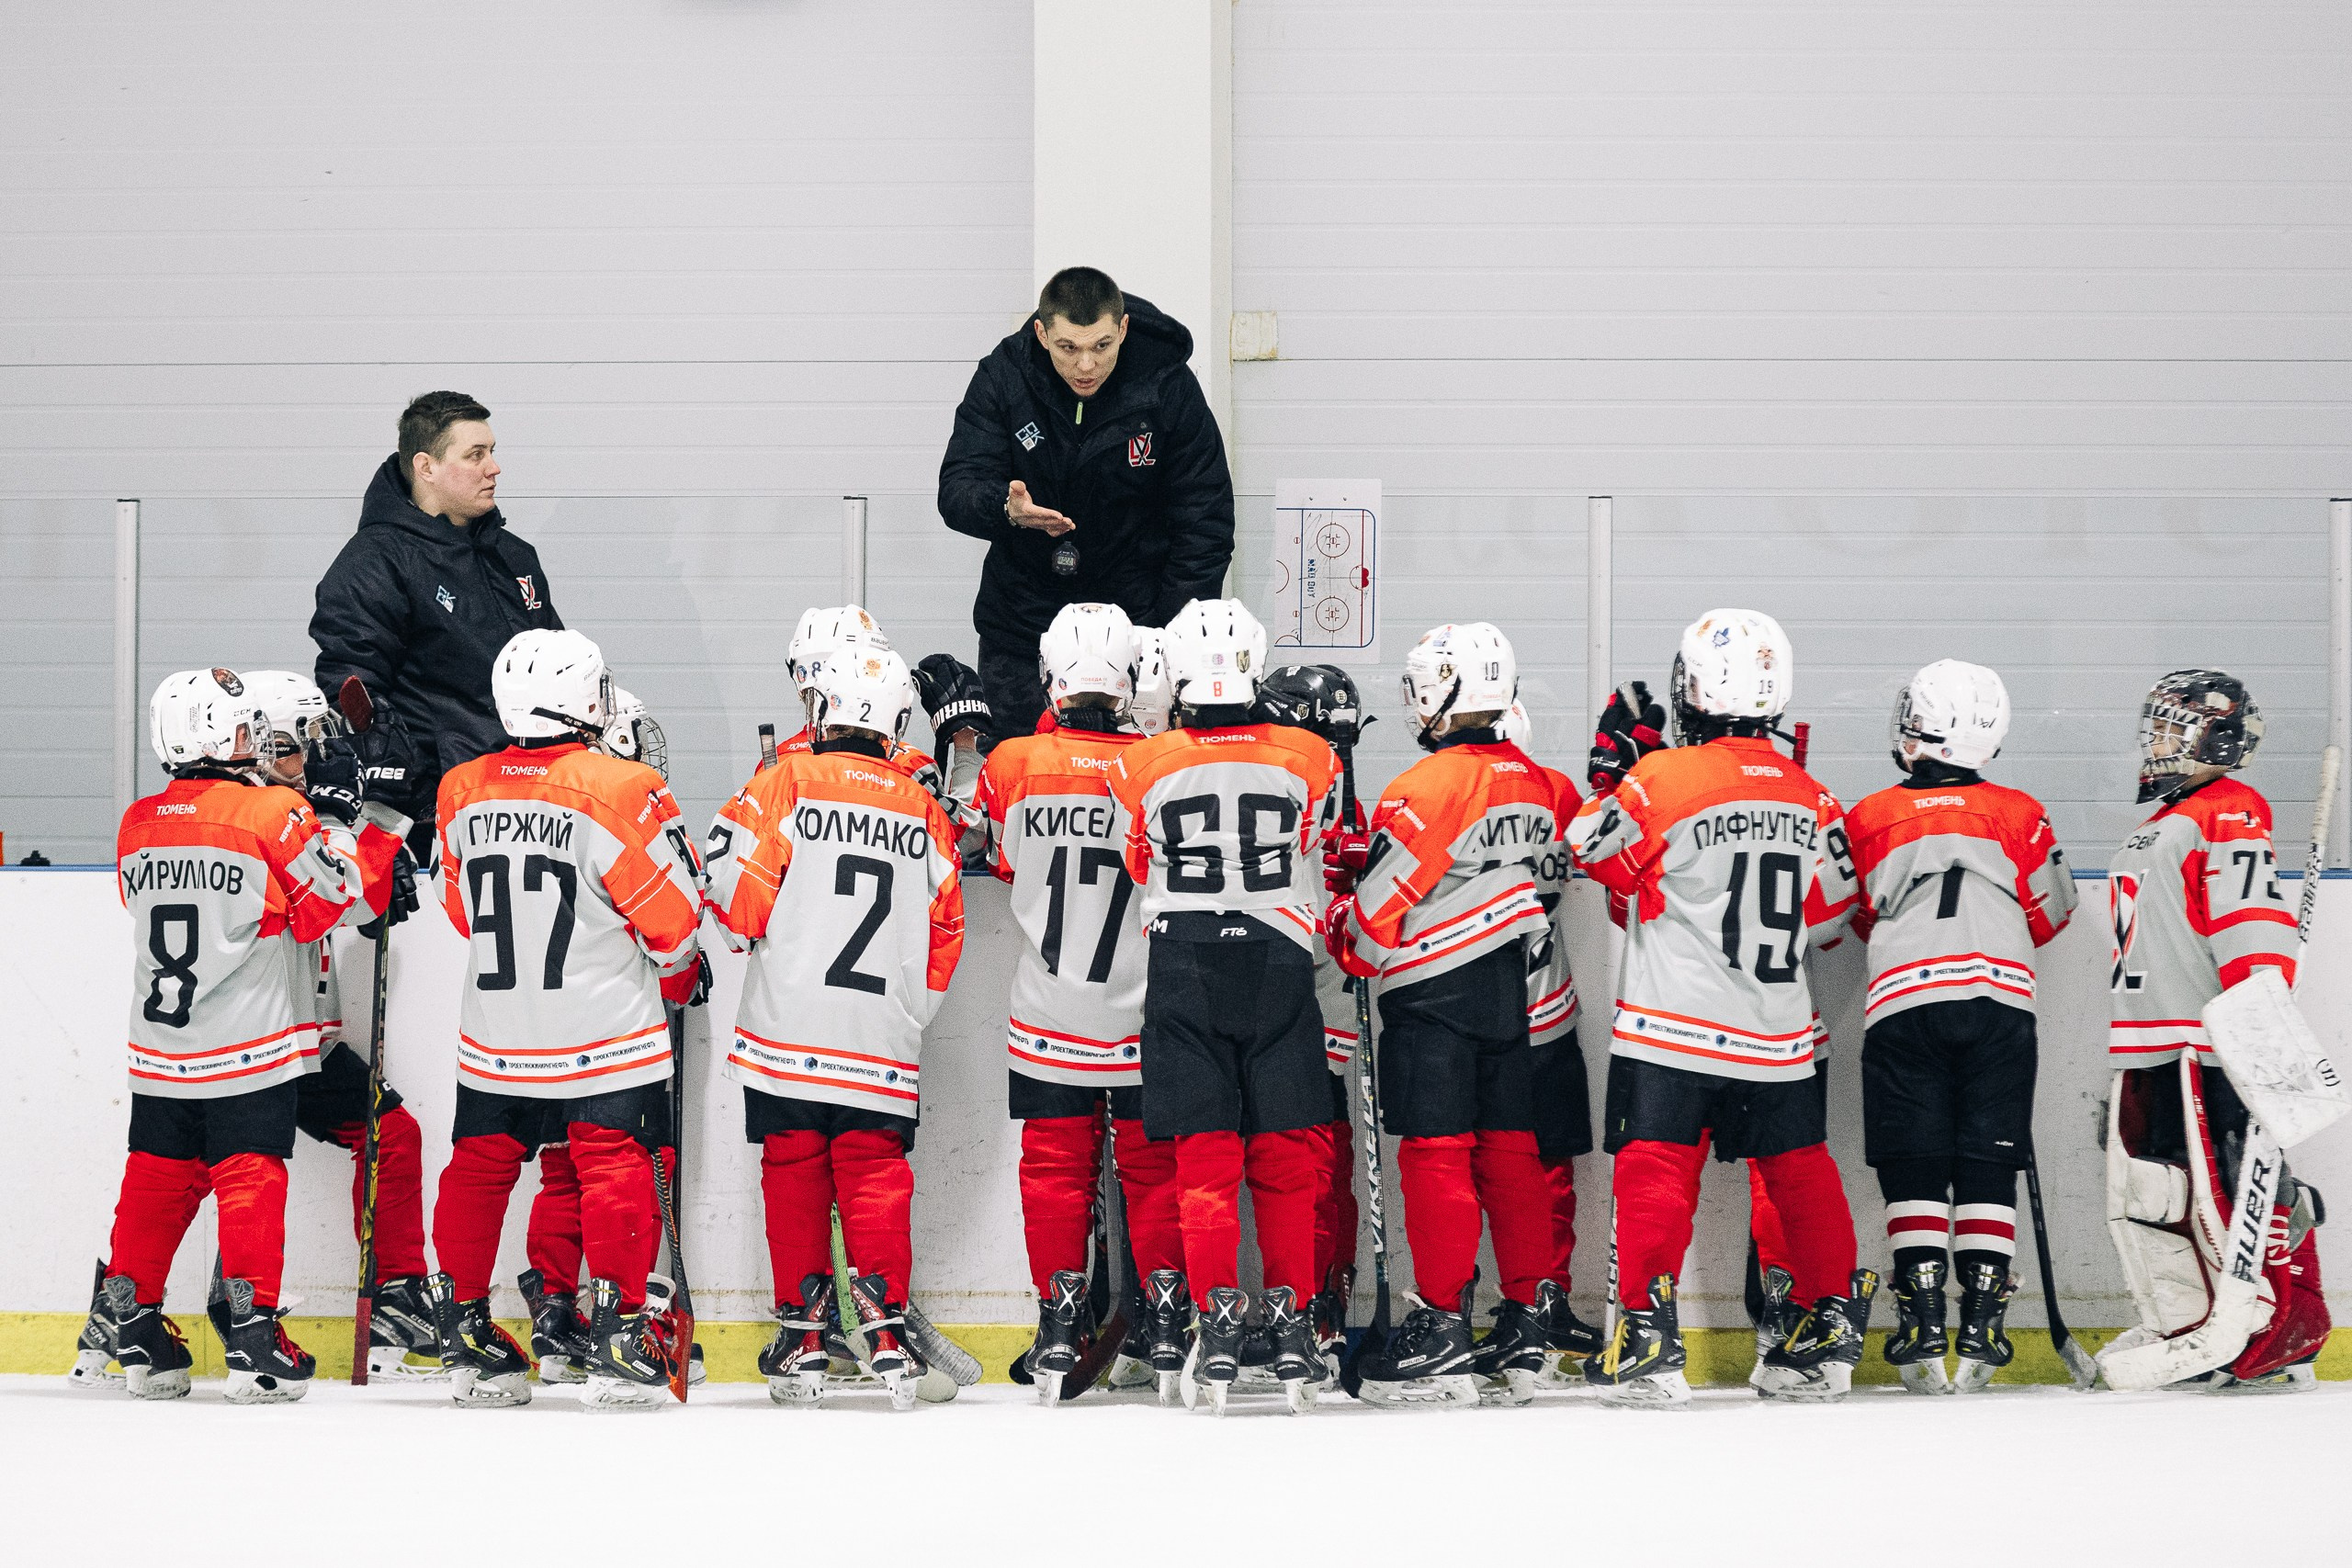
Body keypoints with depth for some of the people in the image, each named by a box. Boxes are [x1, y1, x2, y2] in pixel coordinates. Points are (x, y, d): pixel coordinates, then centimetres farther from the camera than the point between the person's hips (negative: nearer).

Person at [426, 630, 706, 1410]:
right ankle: (619, 1334, -4)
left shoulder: (461, 793, 0)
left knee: (479, 1171, 16)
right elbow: (673, 915, -9)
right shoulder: (621, 790, -16)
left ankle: (464, 1329, 21)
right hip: (609, 1037, -4)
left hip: (496, 1039, 5)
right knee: (618, 1173, 1)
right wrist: (679, 975, 11)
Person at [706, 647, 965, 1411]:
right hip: (883, 1049, 2)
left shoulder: (786, 782, -4)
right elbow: (944, 933, 12)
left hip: (788, 1031, -2)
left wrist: (752, 933, 11)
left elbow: (739, 881, -9)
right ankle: (885, 1321, -8)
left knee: (794, 1173, 8)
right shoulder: (924, 814, 8)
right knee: (876, 1175, 7)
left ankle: (803, 1331, 7)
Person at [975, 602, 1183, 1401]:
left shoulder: (1014, 766, -12)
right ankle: (1165, 1314, 14)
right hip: (1146, 1018, 0)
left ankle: (1060, 1318, 8)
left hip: (1049, 1017, 0)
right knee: (1155, 1160, 13)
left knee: (1055, 1163, 11)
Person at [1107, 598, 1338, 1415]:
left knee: (1206, 1156, 2)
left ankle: (1216, 1323, -6)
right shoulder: (1309, 760, -3)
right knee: (1286, 1156, 7)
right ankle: (1292, 1327, 7)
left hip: (1183, 971, -1)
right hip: (1280, 968, 1)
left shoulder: (1140, 768, -5)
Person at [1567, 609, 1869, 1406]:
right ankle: (1831, 1326, 21)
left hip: (1670, 1034, -5)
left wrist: (1611, 774, 13)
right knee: (1799, 1170, 16)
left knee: (1656, 1171, -4)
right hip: (1778, 1039, 5)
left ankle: (1649, 1334, -13)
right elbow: (1829, 916, 13)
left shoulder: (1662, 780, -11)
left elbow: (1596, 854, 2)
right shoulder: (1809, 798, 5)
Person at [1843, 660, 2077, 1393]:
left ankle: (1923, 1327, -3)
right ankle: (1982, 1323, -1)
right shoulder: (2018, 816, 8)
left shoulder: (1869, 820, 8)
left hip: (1902, 1005, -1)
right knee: (1989, 1166, 5)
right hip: (1999, 999, 1)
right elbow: (2049, 914, 16)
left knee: (1914, 1169, 4)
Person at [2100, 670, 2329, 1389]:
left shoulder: (2230, 817, -9)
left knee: (2234, 1189, -12)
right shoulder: (2157, 829, 24)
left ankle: (2279, 1336, -7)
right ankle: (2179, 1325, 15)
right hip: (2148, 1048, 10)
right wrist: (2128, 1052, 29)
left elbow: (2256, 928, -19)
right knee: (2144, 1192, 8)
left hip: (2208, 1045, -10)